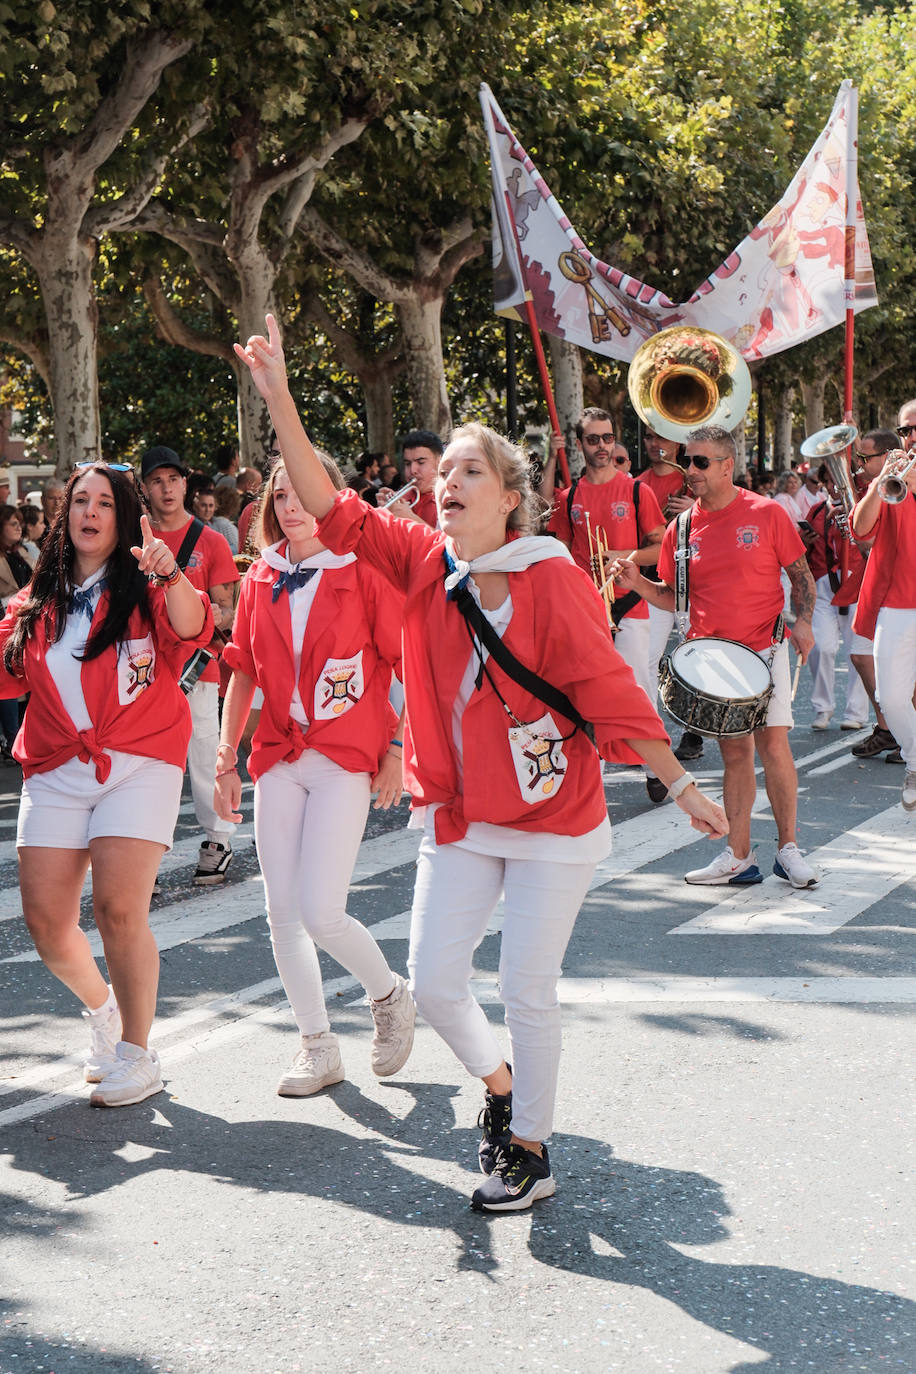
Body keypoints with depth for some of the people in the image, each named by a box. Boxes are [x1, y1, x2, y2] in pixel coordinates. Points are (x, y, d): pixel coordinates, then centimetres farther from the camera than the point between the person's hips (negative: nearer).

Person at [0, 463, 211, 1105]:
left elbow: (191, 630, -18)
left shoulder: (143, 589, 2)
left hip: (139, 763, -4)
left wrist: (170, 575, -36)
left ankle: (137, 1053, 3)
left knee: (118, 909, -15)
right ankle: (101, 1006, 30)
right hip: (55, 769, 4)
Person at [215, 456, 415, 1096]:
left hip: (347, 760, -5)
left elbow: (411, 665, -3)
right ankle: (319, 1046, 17)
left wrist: (397, 749, -6)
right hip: (279, 759, 5)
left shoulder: (363, 572, -5)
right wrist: (225, 760, 11)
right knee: (282, 914, 3)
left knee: (321, 913, -13)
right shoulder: (261, 579, 9)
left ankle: (391, 995, 16)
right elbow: (244, 675, 14)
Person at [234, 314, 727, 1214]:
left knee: (527, 991, 3)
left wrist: (680, 785, -14)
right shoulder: (423, 563, -3)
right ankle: (496, 1081, 35)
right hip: (460, 818, 4)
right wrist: (277, 397, -16)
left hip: (553, 819, -4)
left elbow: (611, 693, -14)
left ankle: (530, 1154, 22)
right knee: (432, 982, 3)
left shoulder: (553, 583, -16)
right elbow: (331, 508, -9)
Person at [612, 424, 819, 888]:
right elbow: (674, 597, 10)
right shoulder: (682, 528, 4)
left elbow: (801, 574, 3)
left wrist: (803, 621, -12)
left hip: (762, 648, -3)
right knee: (734, 752, 7)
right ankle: (739, 856, 11)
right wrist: (639, 584, -7)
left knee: (773, 746, -6)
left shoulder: (767, 514, -4)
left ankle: (788, 849, 7)